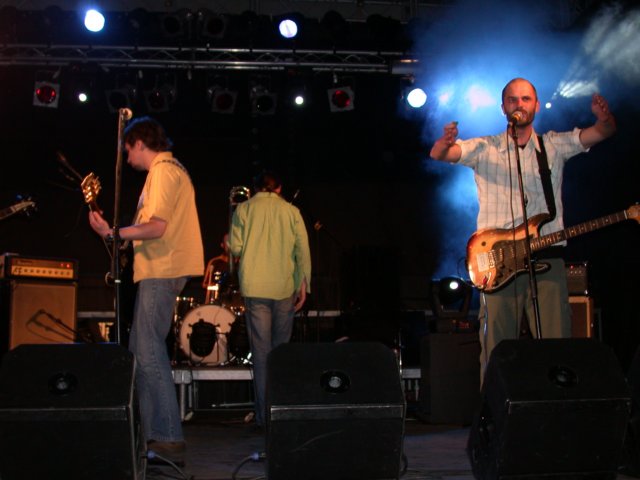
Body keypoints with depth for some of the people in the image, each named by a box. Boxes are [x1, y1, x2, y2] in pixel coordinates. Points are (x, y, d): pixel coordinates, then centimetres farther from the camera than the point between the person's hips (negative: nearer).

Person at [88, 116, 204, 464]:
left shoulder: (163, 170, -10)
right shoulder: (172, 169, 22)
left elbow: (157, 227, -21)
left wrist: (113, 234, -19)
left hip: (161, 271, -11)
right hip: (161, 270, 11)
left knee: (148, 353, -12)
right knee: (141, 352, 12)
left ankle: (169, 441, -12)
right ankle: (152, 434, 15)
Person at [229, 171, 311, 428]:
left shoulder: (244, 209, 5)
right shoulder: (291, 210, 8)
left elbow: (236, 248, -2)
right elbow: (303, 249, -1)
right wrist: (304, 283, 0)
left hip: (255, 288, -1)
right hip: (285, 288, 1)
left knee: (261, 351, 0)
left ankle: (264, 415, -1)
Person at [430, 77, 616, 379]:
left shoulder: (553, 146, 14)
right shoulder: (484, 149, 10)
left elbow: (602, 133, 5)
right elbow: (437, 154, -3)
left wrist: (604, 117, -19)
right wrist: (445, 143, -27)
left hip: (546, 256, 1)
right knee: (496, 348, -3)